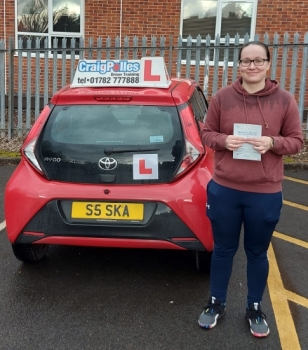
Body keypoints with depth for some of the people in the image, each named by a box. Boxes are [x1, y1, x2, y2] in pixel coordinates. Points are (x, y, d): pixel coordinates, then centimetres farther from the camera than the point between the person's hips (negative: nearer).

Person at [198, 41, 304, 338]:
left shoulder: (284, 100, -2)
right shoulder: (222, 97, -1)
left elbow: (296, 141, 2)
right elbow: (206, 133, 6)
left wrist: (273, 143, -18)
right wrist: (224, 140, -16)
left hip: (265, 193, 0)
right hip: (224, 189, 1)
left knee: (257, 253, 14)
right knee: (223, 249, 15)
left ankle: (255, 309, 35)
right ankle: (216, 303, 34)